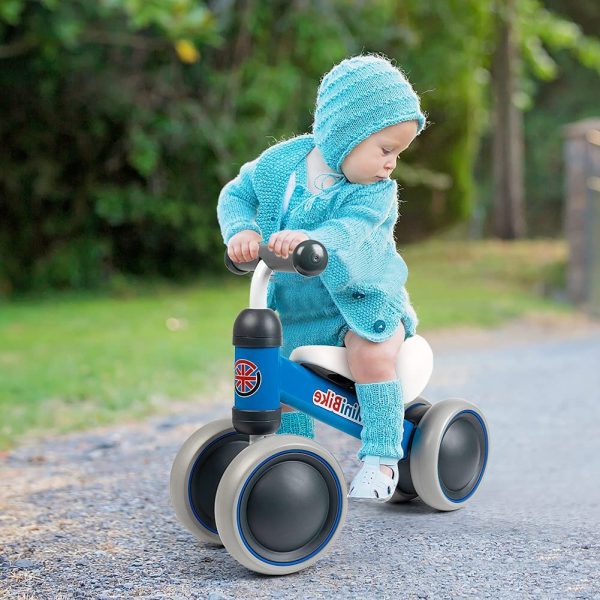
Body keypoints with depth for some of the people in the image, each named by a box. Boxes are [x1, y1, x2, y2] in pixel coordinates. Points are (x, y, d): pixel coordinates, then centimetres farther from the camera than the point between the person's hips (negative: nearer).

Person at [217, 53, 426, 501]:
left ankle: (381, 457, -10)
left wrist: (309, 240, -57)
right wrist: (240, 230, -23)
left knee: (373, 359, -26)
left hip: (364, 298, -3)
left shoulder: (376, 193, -18)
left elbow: (348, 229, -37)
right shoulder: (282, 162, -10)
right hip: (295, 304, 3)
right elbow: (236, 195, -1)